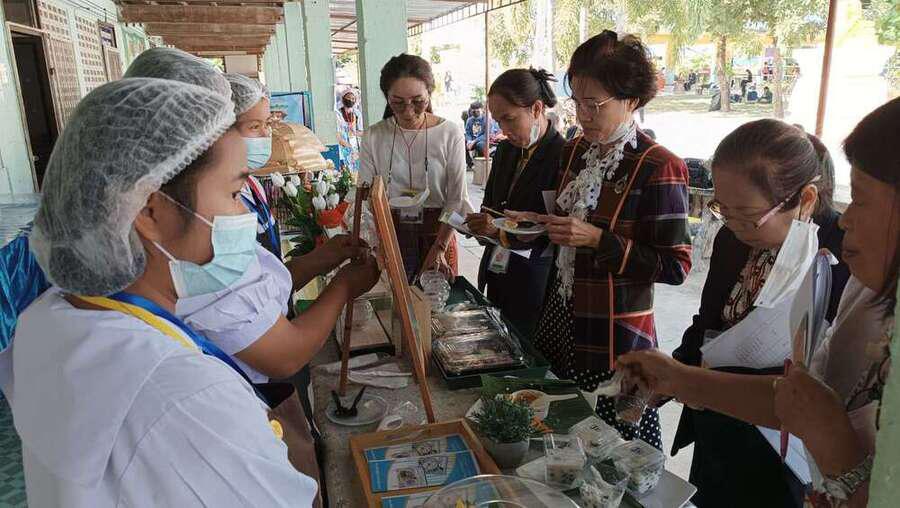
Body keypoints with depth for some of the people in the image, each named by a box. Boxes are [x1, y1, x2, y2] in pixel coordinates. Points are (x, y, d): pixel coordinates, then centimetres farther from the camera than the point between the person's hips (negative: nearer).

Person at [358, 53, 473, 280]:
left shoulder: (450, 134, -7)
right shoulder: (373, 137, -3)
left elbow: (457, 199, -7)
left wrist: (439, 248, -15)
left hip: (437, 234, -1)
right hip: (389, 235, 1)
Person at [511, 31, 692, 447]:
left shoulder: (658, 167, -15)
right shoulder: (574, 151, 6)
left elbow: (675, 265, -15)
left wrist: (598, 240, -22)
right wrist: (535, 224, 1)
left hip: (614, 335, -6)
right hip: (560, 320, 7)